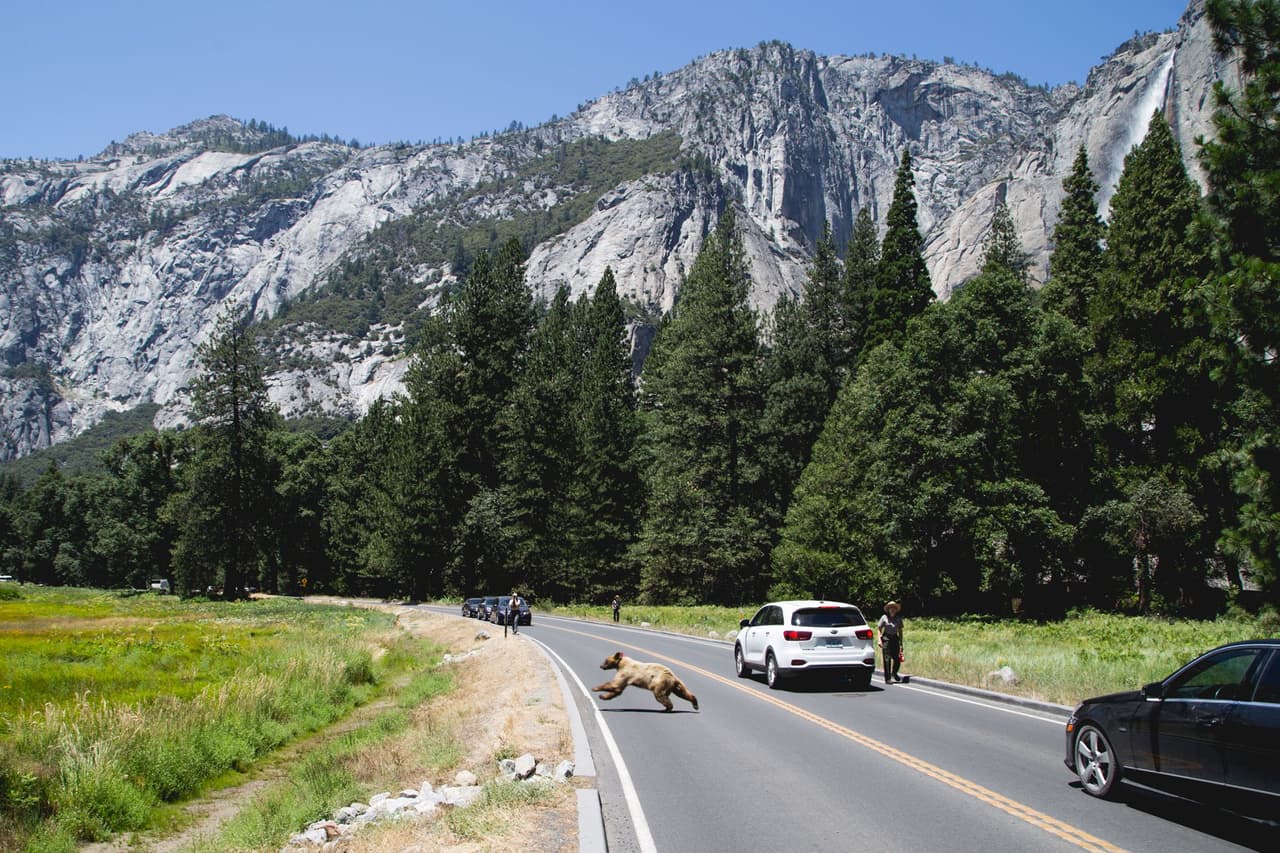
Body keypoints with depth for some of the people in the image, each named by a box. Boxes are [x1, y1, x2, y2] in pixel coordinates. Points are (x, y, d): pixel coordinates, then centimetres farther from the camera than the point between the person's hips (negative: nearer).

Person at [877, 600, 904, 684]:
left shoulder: (898, 619, 8)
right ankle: (887, 679, -2)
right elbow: (879, 629, 1)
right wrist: (880, 640, -8)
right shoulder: (884, 617, -1)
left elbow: (900, 631, 12)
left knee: (897, 659, 1)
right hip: (886, 639, -3)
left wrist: (901, 643, 9)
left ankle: (894, 674, 29)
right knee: (887, 659, -6)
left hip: (895, 639, 3)